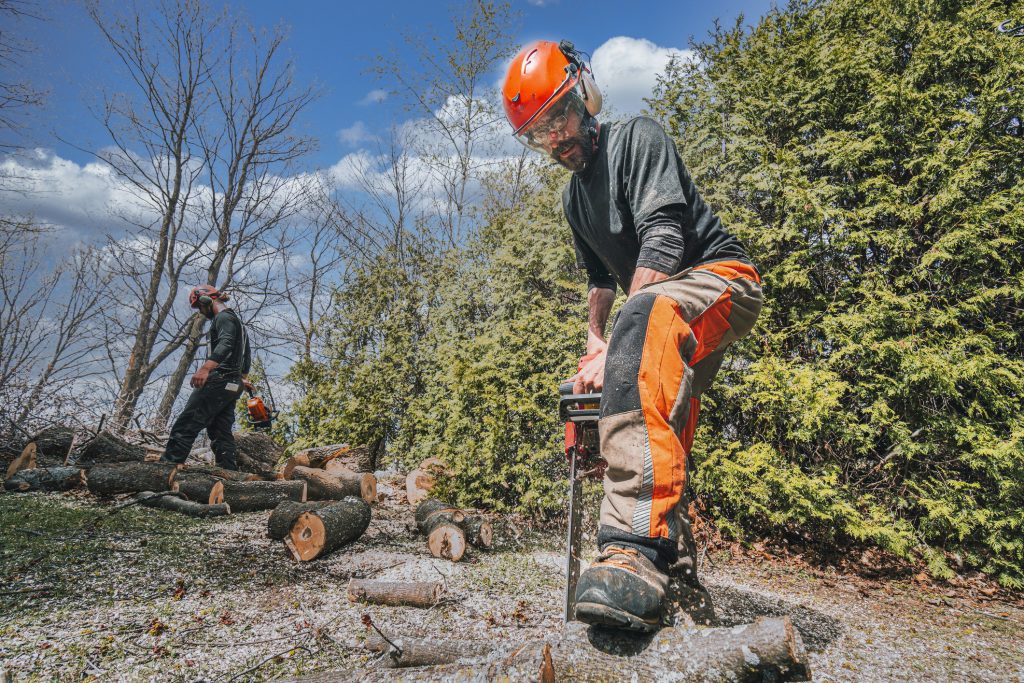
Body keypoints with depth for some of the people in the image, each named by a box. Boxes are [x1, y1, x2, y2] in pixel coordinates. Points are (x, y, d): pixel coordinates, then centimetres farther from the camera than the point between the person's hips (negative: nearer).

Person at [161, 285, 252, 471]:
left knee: (185, 425, -13)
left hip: (219, 380, -10)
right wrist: (243, 378, 44)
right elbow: (246, 356, 35)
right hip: (233, 385, 10)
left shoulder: (223, 317, -4)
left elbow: (225, 344, -25)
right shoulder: (236, 320, 27)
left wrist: (206, 368, -38)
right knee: (221, 432, 5)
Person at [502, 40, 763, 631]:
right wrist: (594, 340, 11)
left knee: (646, 321, -42)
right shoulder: (574, 196, 18)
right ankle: (676, 565, 25)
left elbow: (662, 239, -23)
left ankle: (639, 551, -54)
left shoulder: (637, 139, -8)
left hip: (719, 277, -10)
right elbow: (599, 277, 27)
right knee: (665, 444, 9)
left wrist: (615, 350, -30)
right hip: (665, 304, 10)